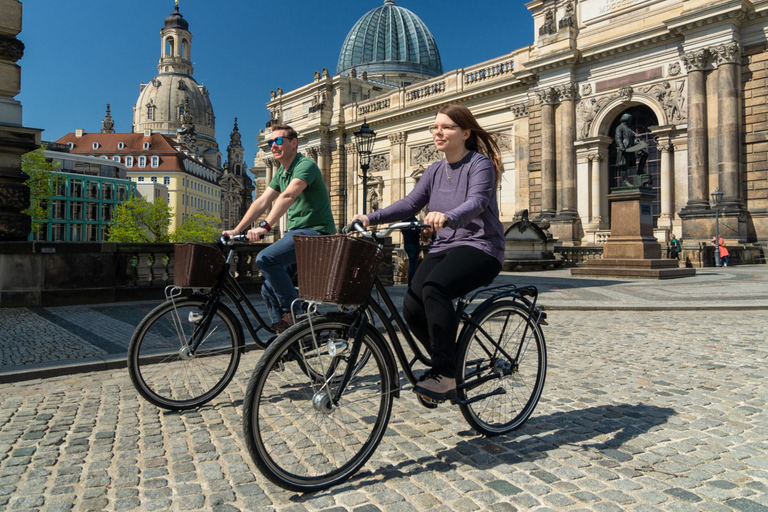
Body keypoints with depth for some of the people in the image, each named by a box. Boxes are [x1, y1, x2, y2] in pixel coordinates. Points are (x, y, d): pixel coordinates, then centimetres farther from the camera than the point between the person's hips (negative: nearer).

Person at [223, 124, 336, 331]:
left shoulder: (305, 165, -13)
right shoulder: (281, 173, 16)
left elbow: (288, 196, -29)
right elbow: (261, 202, 12)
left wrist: (265, 226, -39)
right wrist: (236, 230, 5)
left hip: (315, 232, -9)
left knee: (265, 259, -28)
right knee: (269, 290, 6)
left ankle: (294, 311, -14)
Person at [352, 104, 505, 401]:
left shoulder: (480, 164, -6)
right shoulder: (435, 171, 15)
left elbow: (476, 202, -24)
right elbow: (410, 203, 6)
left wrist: (448, 217, -45)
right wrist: (371, 218, -7)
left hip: (479, 247, -6)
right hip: (443, 247, 6)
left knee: (435, 288, -34)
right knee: (412, 308, -16)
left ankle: (444, 374, -21)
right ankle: (449, 365, 9)